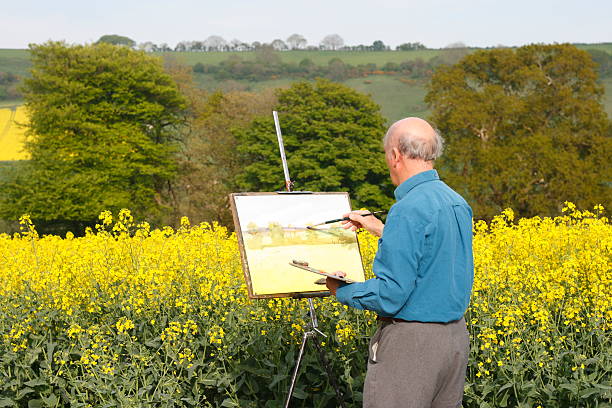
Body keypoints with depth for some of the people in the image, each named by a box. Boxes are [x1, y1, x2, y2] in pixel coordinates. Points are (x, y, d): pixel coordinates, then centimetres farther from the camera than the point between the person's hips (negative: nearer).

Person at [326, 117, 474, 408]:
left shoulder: (409, 209, -19)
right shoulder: (457, 203, 9)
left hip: (411, 340, -9)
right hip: (456, 337, 9)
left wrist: (341, 291, -6)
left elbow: (390, 295, -21)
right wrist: (384, 231, 25)